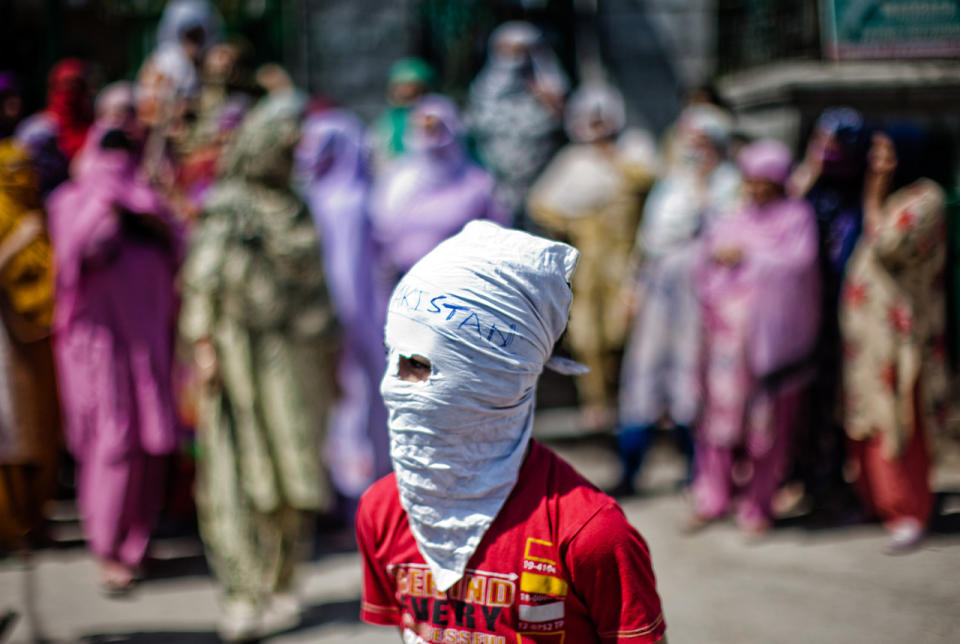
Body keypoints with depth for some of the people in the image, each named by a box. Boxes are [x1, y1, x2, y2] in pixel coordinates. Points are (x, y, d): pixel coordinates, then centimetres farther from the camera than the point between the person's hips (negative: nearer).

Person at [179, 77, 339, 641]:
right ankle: (246, 597, -7)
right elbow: (203, 282, -7)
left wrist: (330, 357, 17)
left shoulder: (295, 208, 16)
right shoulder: (226, 207, -2)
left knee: (294, 470, 4)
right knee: (243, 474, -7)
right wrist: (204, 346, -16)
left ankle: (279, 587, 17)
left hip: (297, 356, 5)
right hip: (242, 355, -5)